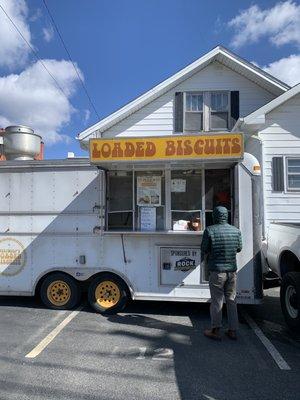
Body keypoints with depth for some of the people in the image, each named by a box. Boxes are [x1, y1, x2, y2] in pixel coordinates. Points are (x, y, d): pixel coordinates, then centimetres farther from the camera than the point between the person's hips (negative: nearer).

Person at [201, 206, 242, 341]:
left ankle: (215, 330, 15)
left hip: (216, 271, -4)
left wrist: (204, 259, 16)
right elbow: (239, 249, 13)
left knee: (216, 301, 6)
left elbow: (204, 250, -5)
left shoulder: (210, 230, -11)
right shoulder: (236, 231, 2)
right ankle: (233, 331, 22)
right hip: (232, 270, 4)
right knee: (231, 300, 14)